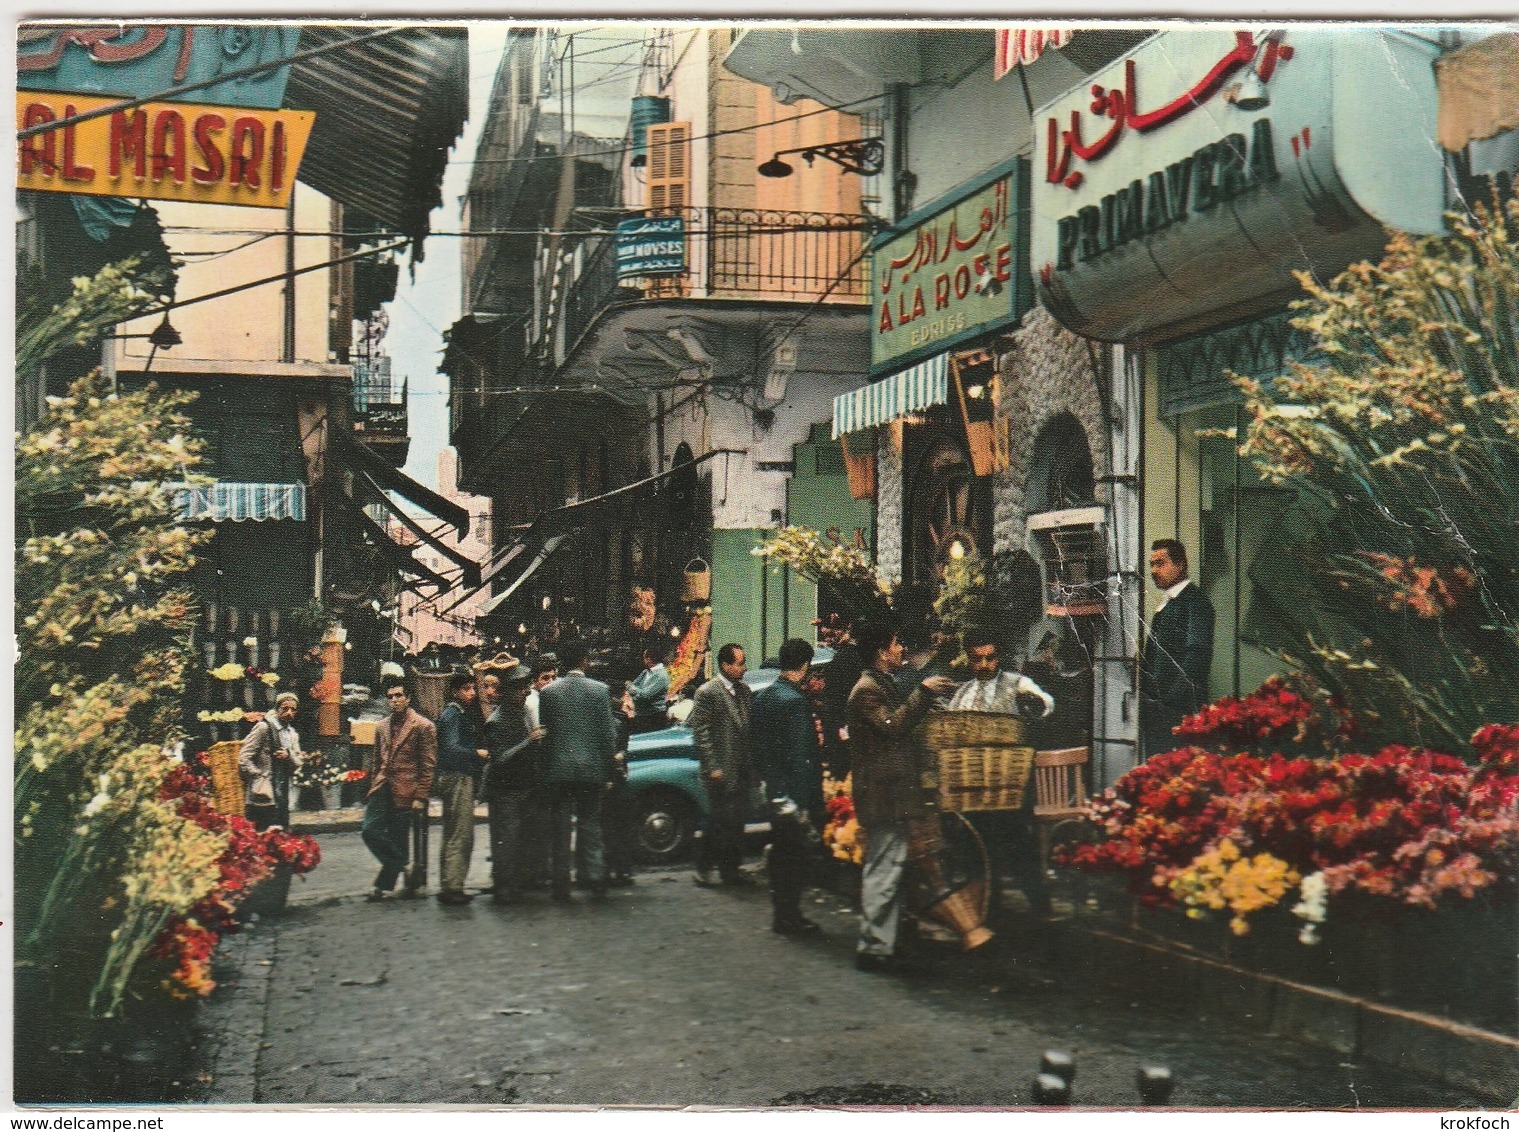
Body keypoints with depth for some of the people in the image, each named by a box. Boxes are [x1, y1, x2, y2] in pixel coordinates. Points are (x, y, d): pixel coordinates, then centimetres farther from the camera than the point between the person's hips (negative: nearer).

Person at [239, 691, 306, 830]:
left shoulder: (292, 734, 17)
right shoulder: (264, 727, -6)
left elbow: (298, 764, 14)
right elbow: (243, 758, -10)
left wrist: (288, 756, -7)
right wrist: (258, 777, -13)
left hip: (282, 796, 8)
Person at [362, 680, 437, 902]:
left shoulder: (423, 726, -4)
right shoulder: (382, 728, 15)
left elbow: (428, 765, -6)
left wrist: (420, 798, -11)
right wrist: (373, 789, 15)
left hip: (404, 792, -5)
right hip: (382, 789, 5)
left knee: (396, 840, -1)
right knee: (370, 831, -8)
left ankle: (383, 885, 12)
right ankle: (404, 867, 8)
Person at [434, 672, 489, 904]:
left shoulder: (464, 714, 20)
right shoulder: (452, 715, -10)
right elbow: (451, 748, -22)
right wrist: (478, 753, -17)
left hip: (464, 779, 11)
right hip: (456, 778, -11)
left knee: (454, 836, 13)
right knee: (460, 836, -11)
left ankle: (449, 887, 18)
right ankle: (451, 887, -12)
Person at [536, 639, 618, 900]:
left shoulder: (548, 692, -2)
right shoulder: (600, 690, -4)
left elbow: (544, 732, 3)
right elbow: (608, 733, -3)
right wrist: (608, 769, 6)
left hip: (559, 768, 0)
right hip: (592, 768, 0)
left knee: (560, 829, 6)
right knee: (591, 824, 9)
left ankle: (561, 883, 7)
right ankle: (595, 877, 5)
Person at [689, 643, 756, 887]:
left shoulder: (745, 690, 11)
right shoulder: (707, 692, -10)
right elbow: (700, 732, -12)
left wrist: (753, 762, 10)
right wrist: (712, 767, -15)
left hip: (743, 769, 7)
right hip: (721, 771, -6)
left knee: (737, 821, 9)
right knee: (719, 820, -3)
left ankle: (731, 869, 17)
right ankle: (703, 867, 8)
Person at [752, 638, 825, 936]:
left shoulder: (764, 697, 8)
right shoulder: (795, 701, -19)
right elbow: (801, 757, -21)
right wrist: (808, 803, -20)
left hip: (773, 789, 9)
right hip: (795, 791, -9)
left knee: (780, 853, 16)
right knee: (797, 855, 1)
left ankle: (781, 914, 25)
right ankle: (789, 917, 6)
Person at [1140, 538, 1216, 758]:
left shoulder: (1194, 601, -9)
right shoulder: (1165, 604, 21)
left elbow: (1197, 653, -17)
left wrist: (1173, 697, -21)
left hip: (1179, 708, -9)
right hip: (1157, 707, 9)